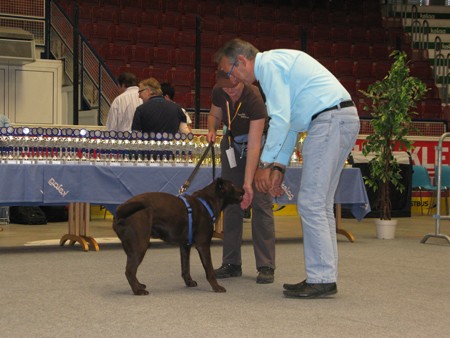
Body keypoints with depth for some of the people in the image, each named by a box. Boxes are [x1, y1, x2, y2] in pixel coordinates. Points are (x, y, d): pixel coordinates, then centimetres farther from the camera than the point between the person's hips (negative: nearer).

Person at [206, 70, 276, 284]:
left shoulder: (254, 99, -32)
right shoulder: (218, 93, -16)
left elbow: (254, 146, -35)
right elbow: (214, 115, 7)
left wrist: (248, 183, -39)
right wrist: (212, 130, -17)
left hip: (258, 145, -5)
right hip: (231, 144, 5)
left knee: (261, 204, -11)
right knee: (231, 204, 4)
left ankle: (266, 266, -7)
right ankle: (231, 263, 11)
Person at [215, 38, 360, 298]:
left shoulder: (269, 64, -7)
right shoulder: (276, 65, 24)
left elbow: (280, 119, -15)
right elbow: (288, 123, 26)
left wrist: (266, 164, -9)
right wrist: (279, 167, 21)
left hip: (330, 119, -10)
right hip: (343, 120, 10)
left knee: (311, 203, -7)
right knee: (321, 204, 12)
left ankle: (322, 279, -4)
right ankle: (325, 276, 16)